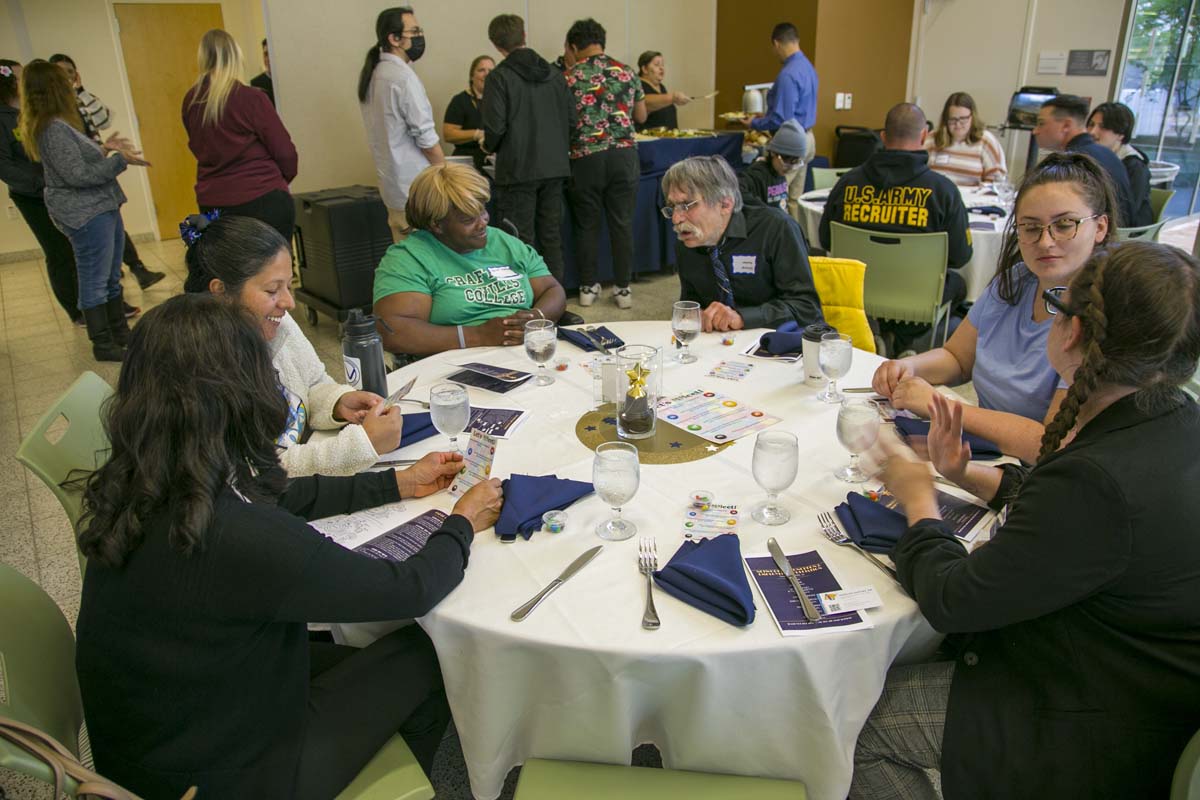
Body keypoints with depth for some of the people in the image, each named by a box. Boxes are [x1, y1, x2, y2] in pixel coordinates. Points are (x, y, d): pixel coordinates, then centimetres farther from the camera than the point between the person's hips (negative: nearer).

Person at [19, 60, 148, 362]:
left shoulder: (59, 124, 12)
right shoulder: (53, 128, -17)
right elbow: (77, 175, -20)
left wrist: (104, 149, 16)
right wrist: (120, 160, -19)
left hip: (102, 208, 10)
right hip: (85, 214, -10)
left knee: (111, 278, 17)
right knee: (94, 282, -1)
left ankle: (120, 333, 28)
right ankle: (103, 345, 8)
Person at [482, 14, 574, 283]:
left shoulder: (499, 77, -10)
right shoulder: (555, 74, 6)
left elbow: (495, 126, -14)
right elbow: (571, 119, 7)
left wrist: (489, 147, 7)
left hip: (518, 169, -5)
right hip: (555, 167, 5)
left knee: (522, 240, 2)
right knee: (552, 236, 12)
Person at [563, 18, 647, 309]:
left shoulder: (569, 78, 0)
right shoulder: (626, 72, 8)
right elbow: (641, 116, 17)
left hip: (585, 157, -1)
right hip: (623, 154, 2)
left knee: (587, 224, 9)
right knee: (622, 223, 6)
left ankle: (588, 287, 17)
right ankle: (623, 288, 10)